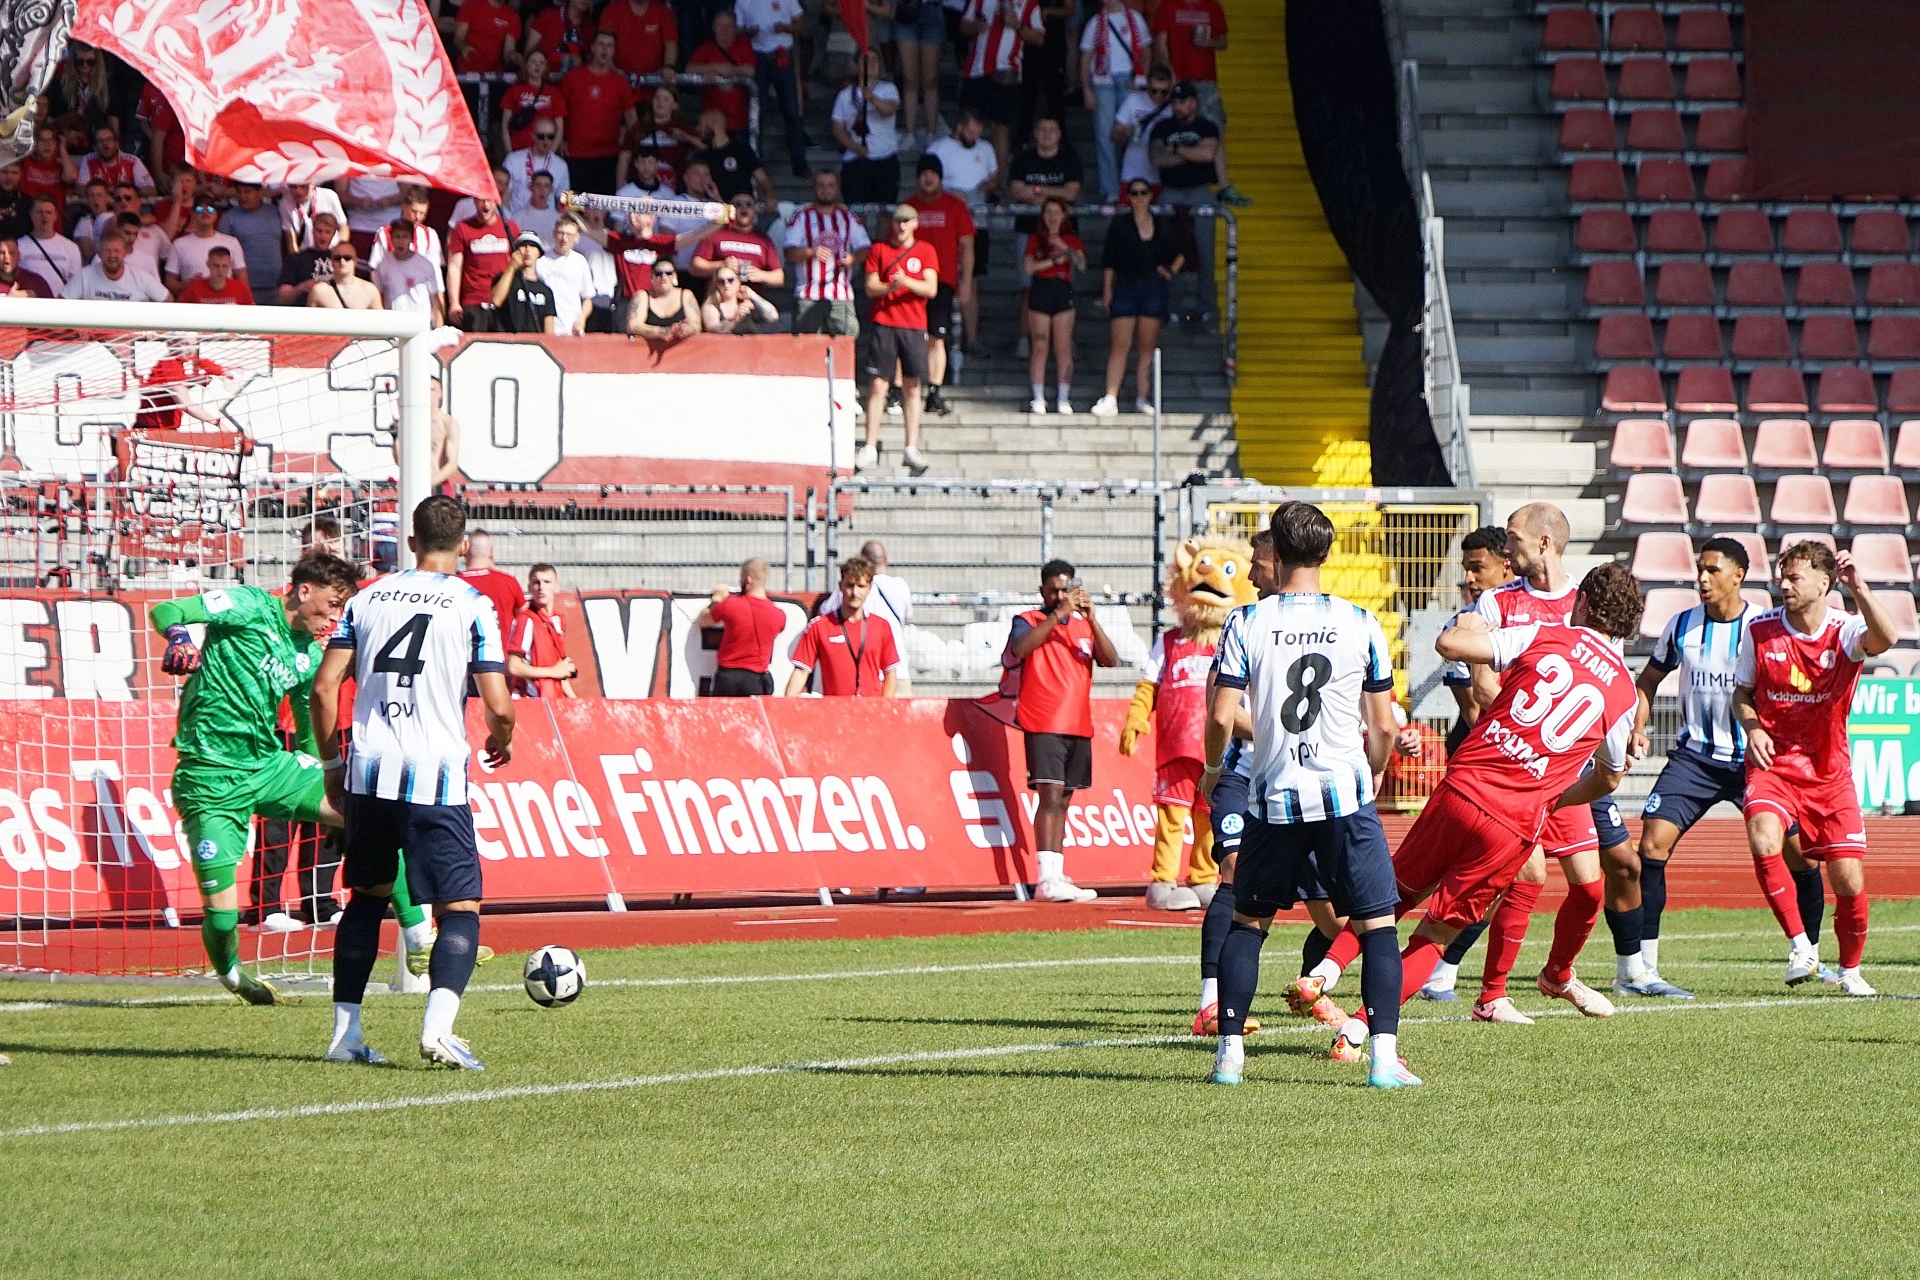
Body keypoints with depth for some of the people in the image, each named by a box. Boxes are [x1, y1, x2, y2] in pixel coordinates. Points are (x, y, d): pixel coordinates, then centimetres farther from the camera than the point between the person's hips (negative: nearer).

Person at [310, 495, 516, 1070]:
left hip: (369, 770, 4)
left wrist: (332, 762, 18)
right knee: (460, 909, -1)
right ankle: (438, 1025, -25)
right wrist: (501, 742, 16)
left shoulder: (368, 598, 11)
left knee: (367, 895, 22)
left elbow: (324, 687, 6)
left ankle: (345, 1031, 19)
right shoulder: (472, 606, -1)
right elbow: (497, 704, -6)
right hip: (436, 776, -4)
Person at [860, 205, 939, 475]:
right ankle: (870, 448, -7)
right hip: (884, 323, -1)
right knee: (877, 384, -7)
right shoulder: (878, 250, 9)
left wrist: (907, 281, -18)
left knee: (912, 388, 2)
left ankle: (911, 448, 5)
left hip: (914, 326, 1)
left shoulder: (925, 251, 9)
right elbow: (870, 288, 2)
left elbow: (931, 288, -1)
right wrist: (890, 286, -18)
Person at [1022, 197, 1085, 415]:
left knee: (1063, 349, -2)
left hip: (1063, 291, 0)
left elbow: (1081, 264, -6)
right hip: (1040, 291, 0)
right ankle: (1038, 399, -4)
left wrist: (1065, 249, -20)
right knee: (1039, 347, -5)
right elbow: (1028, 267, -2)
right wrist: (1054, 260, -6)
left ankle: (1064, 400, -1)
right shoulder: (1036, 239, 11)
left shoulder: (1071, 240, 11)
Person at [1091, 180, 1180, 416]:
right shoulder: (1119, 225, 4)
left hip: (1154, 288, 2)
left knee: (1146, 346, 4)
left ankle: (1142, 399, 9)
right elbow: (1108, 261, 2)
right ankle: (1110, 399, -12)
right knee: (1119, 345, -8)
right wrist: (1107, 290, -5)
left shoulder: (1161, 227, 11)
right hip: (1126, 288, -2)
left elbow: (1180, 254, 24)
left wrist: (1171, 271, 7)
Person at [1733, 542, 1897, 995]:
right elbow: (1742, 691, 12)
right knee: (1764, 842, -30)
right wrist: (1752, 728, -8)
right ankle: (1799, 945, -15)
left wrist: (1859, 589, -42)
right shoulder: (1761, 630, -1)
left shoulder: (1845, 631, -8)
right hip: (1772, 764, 0)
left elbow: (1885, 639, -31)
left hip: (1829, 771, 0)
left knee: (1849, 881, -3)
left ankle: (1850, 969, 23)